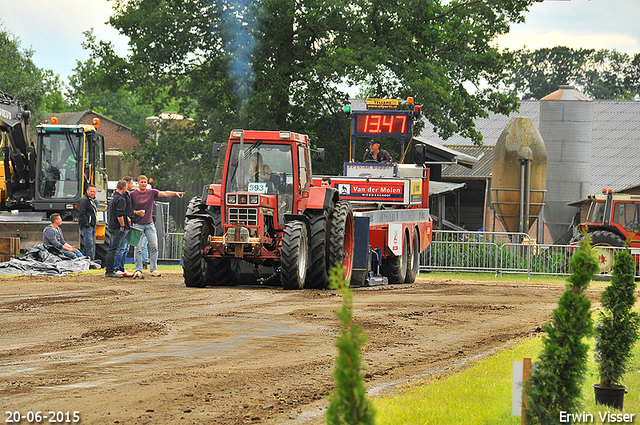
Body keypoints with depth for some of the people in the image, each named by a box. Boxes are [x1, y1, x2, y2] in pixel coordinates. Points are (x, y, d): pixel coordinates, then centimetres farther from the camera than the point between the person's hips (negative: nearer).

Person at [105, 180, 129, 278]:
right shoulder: (121, 199, -15)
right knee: (114, 249, -7)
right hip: (117, 228, -10)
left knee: (111, 248, 15)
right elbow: (119, 215, -22)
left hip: (111, 226, 10)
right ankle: (110, 271, -8)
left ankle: (107, 269, 19)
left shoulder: (113, 197, 15)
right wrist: (122, 226, -13)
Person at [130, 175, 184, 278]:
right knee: (138, 248, -5)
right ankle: (138, 270, -2)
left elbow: (164, 193, -9)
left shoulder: (152, 192, 5)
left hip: (149, 224, 2)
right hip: (138, 224, -2)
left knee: (154, 246, -3)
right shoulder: (133, 194, 1)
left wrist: (175, 193, -26)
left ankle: (153, 269, 4)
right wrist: (136, 212, -16)